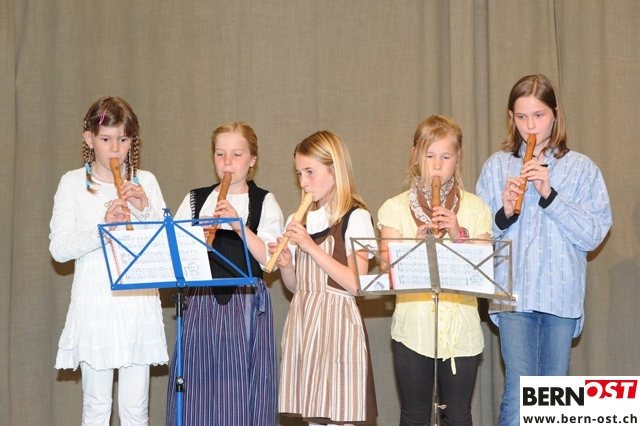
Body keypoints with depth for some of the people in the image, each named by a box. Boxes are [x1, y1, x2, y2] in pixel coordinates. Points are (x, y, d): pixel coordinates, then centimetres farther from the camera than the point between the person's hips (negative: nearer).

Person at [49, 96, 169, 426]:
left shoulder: (145, 182, 8)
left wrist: (145, 210, -9)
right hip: (94, 303, -2)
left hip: (139, 302, 2)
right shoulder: (73, 182, 2)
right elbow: (58, 248, -7)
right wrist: (103, 228, -19)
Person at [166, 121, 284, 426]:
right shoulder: (195, 200, 11)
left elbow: (270, 260, -7)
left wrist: (239, 225, -17)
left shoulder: (264, 203, 4)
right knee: (198, 387, 2)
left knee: (242, 392, -1)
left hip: (247, 306, -2)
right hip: (202, 304, 2)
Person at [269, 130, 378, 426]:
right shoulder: (299, 221, 13)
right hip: (302, 321, 6)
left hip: (336, 321, -6)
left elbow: (356, 284, -15)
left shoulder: (355, 217, -6)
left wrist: (311, 247, -17)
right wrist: (285, 265, -4)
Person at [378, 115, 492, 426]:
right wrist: (419, 239, -19)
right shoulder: (395, 208, 2)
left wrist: (459, 234, -15)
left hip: (461, 327, 1)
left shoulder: (475, 208, 5)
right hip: (413, 326, 0)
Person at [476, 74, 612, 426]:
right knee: (521, 390, -10)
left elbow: (594, 234, -6)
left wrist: (551, 195, -15)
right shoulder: (497, 166, 6)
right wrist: (503, 214, -15)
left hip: (562, 293, 1)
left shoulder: (582, 168, 4)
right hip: (514, 292, -1)